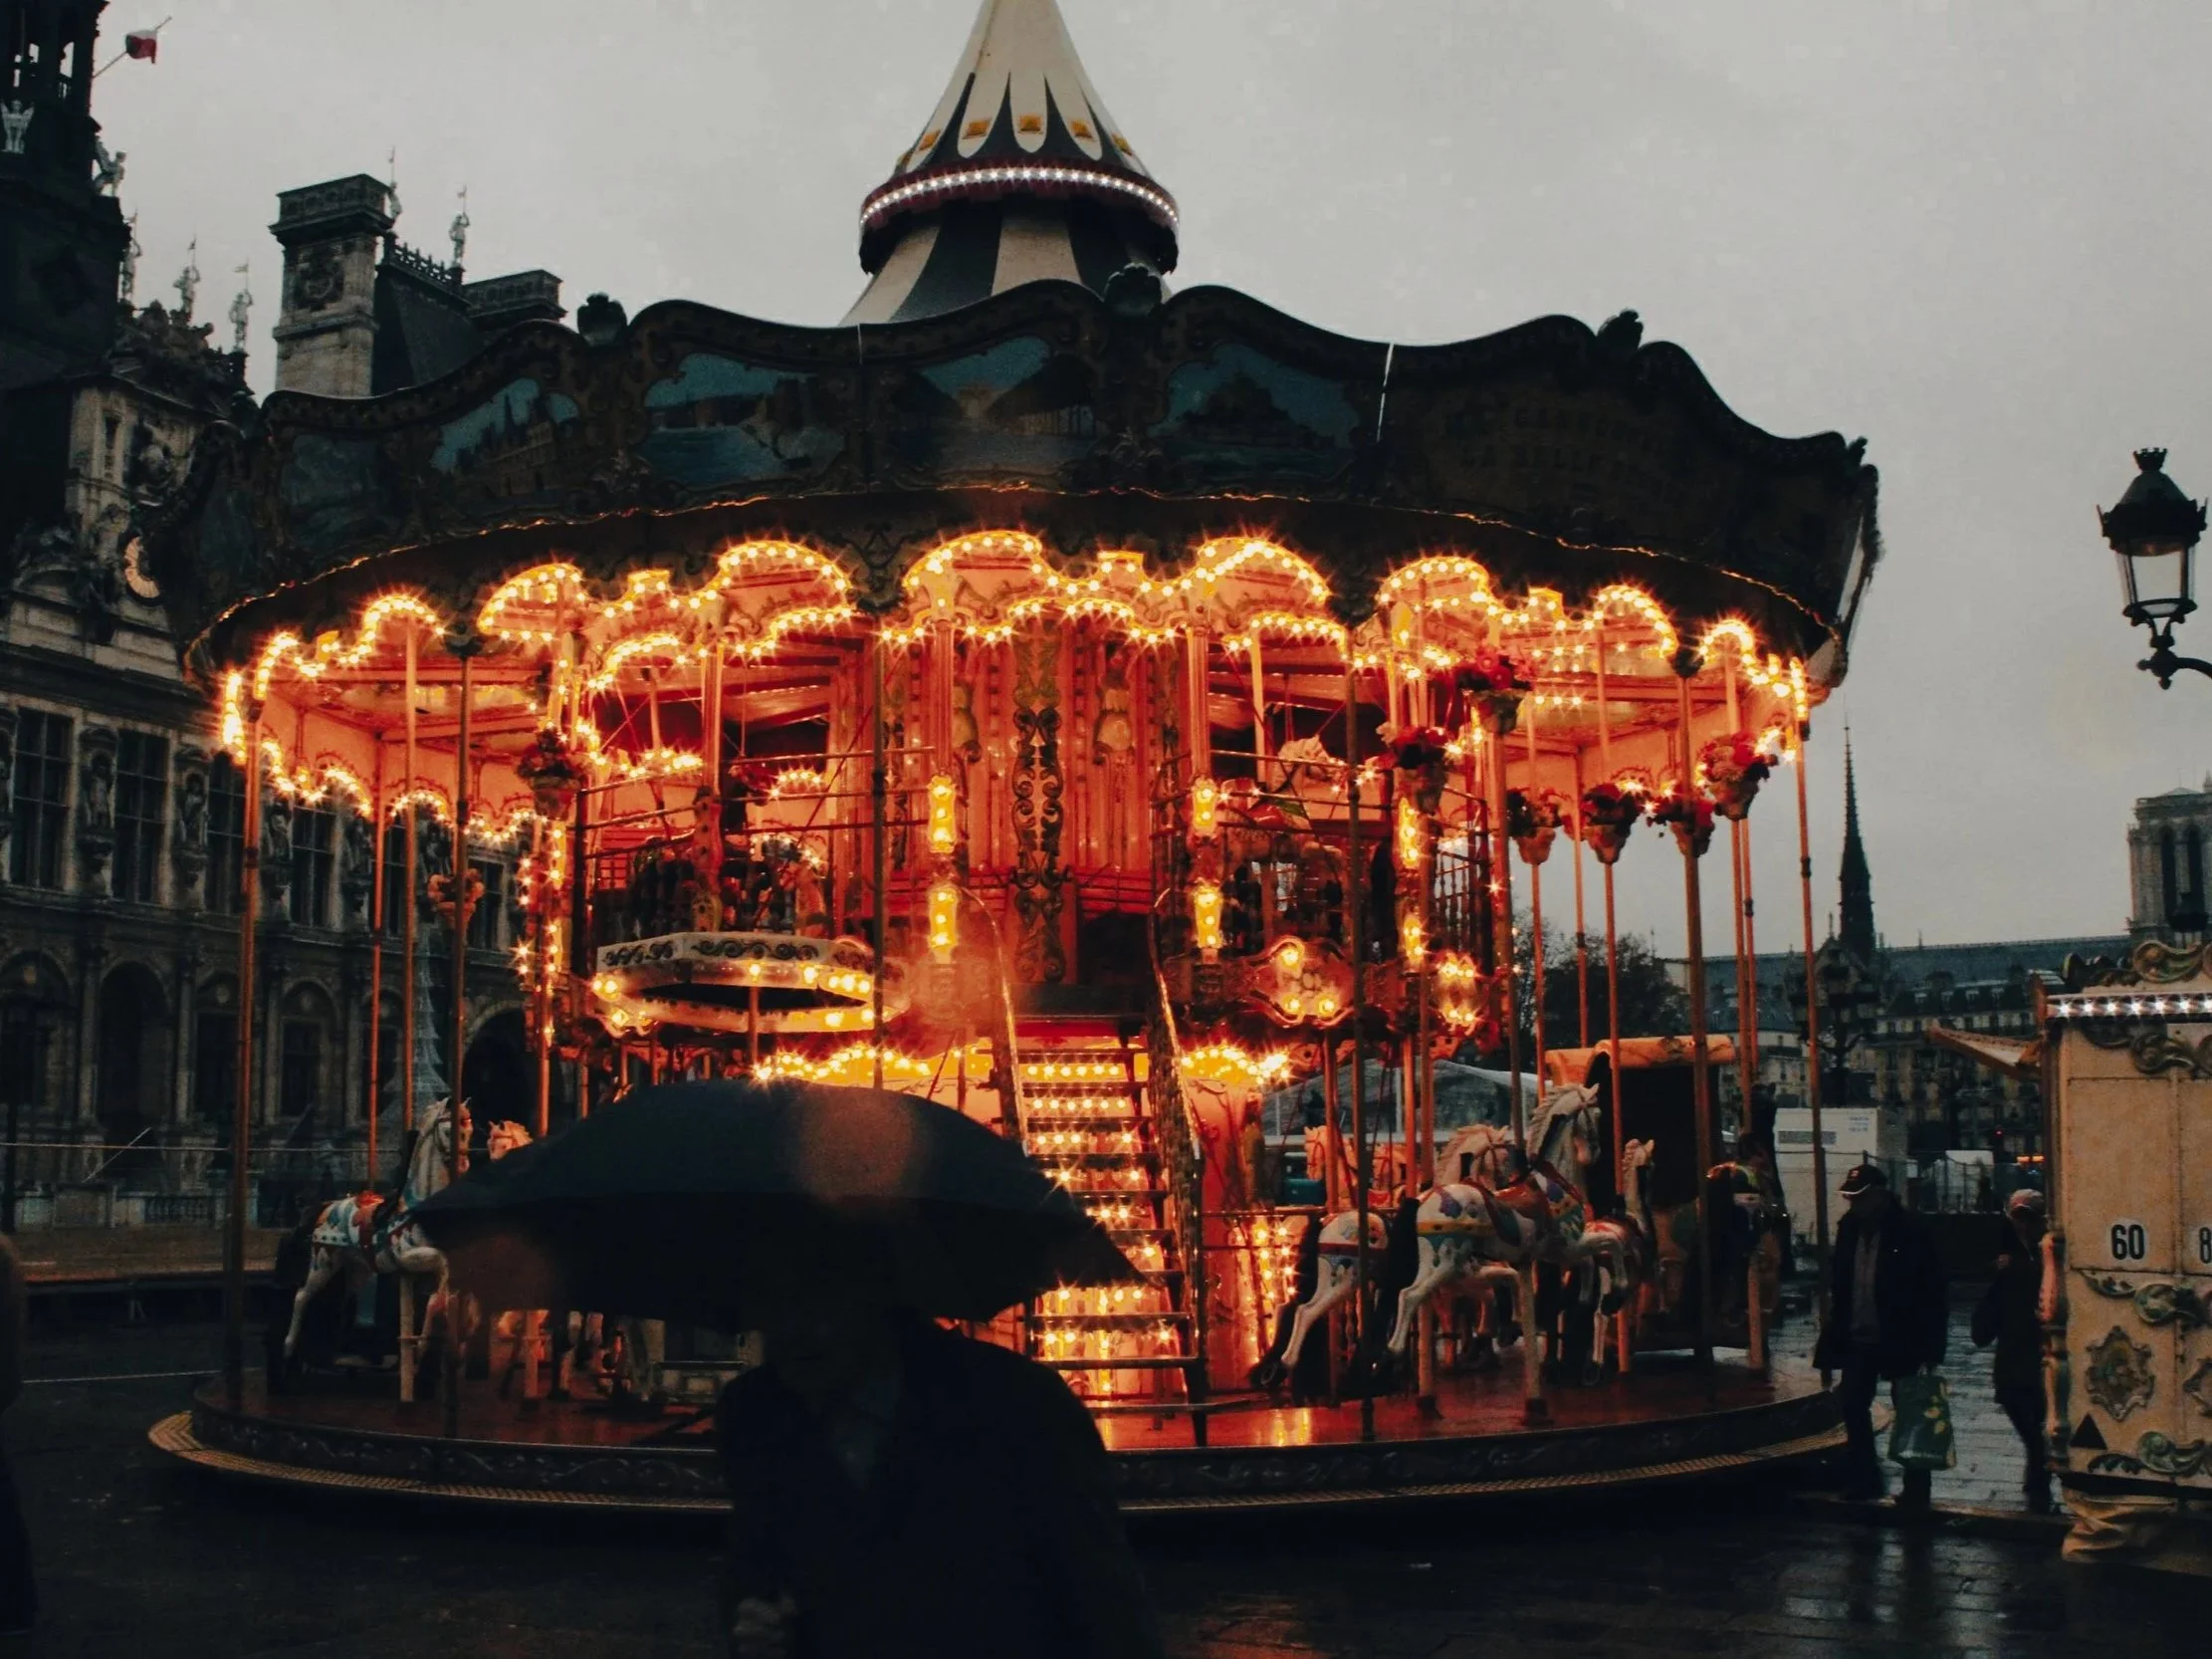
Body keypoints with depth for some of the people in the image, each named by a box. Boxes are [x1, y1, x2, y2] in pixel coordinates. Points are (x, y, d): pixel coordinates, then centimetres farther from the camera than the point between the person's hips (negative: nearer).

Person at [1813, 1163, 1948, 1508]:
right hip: (1858, 1337, 6)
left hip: (1900, 1338, -5)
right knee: (1852, 1404, 8)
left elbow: (1935, 1290, -12)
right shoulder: (1849, 1226, 4)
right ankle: (1863, 1478, 22)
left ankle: (1915, 1489, 15)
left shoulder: (1909, 1230, -13)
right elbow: (1839, 1282, 10)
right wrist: (1835, 1331, 5)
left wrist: (1931, 1345, -15)